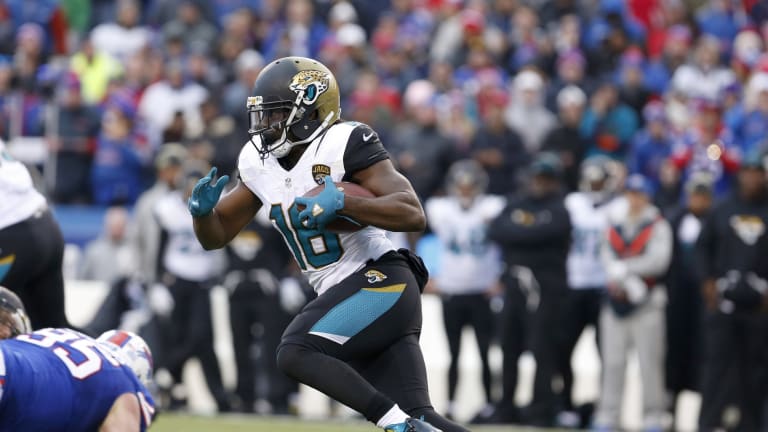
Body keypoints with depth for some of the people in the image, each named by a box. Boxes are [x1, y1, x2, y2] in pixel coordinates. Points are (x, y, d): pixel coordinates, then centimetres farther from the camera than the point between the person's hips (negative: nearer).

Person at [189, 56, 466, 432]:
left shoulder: (343, 145, -13)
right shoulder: (259, 164, 9)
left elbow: (413, 215, -21)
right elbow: (215, 236, 16)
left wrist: (341, 203, -31)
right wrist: (202, 209, -6)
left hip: (380, 282, -8)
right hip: (340, 296, 8)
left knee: (296, 354, -24)